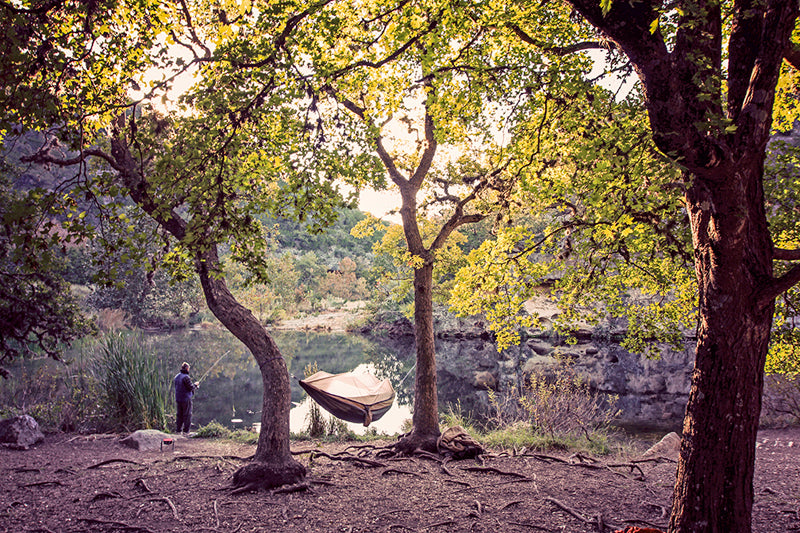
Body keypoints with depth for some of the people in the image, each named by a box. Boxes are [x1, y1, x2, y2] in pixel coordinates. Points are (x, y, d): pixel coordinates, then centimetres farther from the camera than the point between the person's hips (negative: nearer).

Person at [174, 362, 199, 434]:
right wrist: (195, 384, 2)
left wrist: (193, 385, 18)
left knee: (180, 414, 13)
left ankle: (178, 430, 15)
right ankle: (186, 430, -1)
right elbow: (191, 387, -18)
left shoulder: (177, 377, 10)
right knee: (187, 414, -1)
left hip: (178, 398, 8)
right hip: (186, 399, -8)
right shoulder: (186, 377, -17)